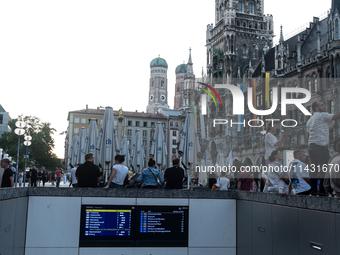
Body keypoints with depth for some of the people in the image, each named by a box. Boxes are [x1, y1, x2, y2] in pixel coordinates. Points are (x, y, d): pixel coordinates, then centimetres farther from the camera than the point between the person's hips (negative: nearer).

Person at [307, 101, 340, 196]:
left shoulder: (310, 120, 18)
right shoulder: (322, 115, -5)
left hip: (311, 146, 8)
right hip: (320, 146, -8)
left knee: (314, 169, 7)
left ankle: (314, 190, 8)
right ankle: (322, 190, -3)